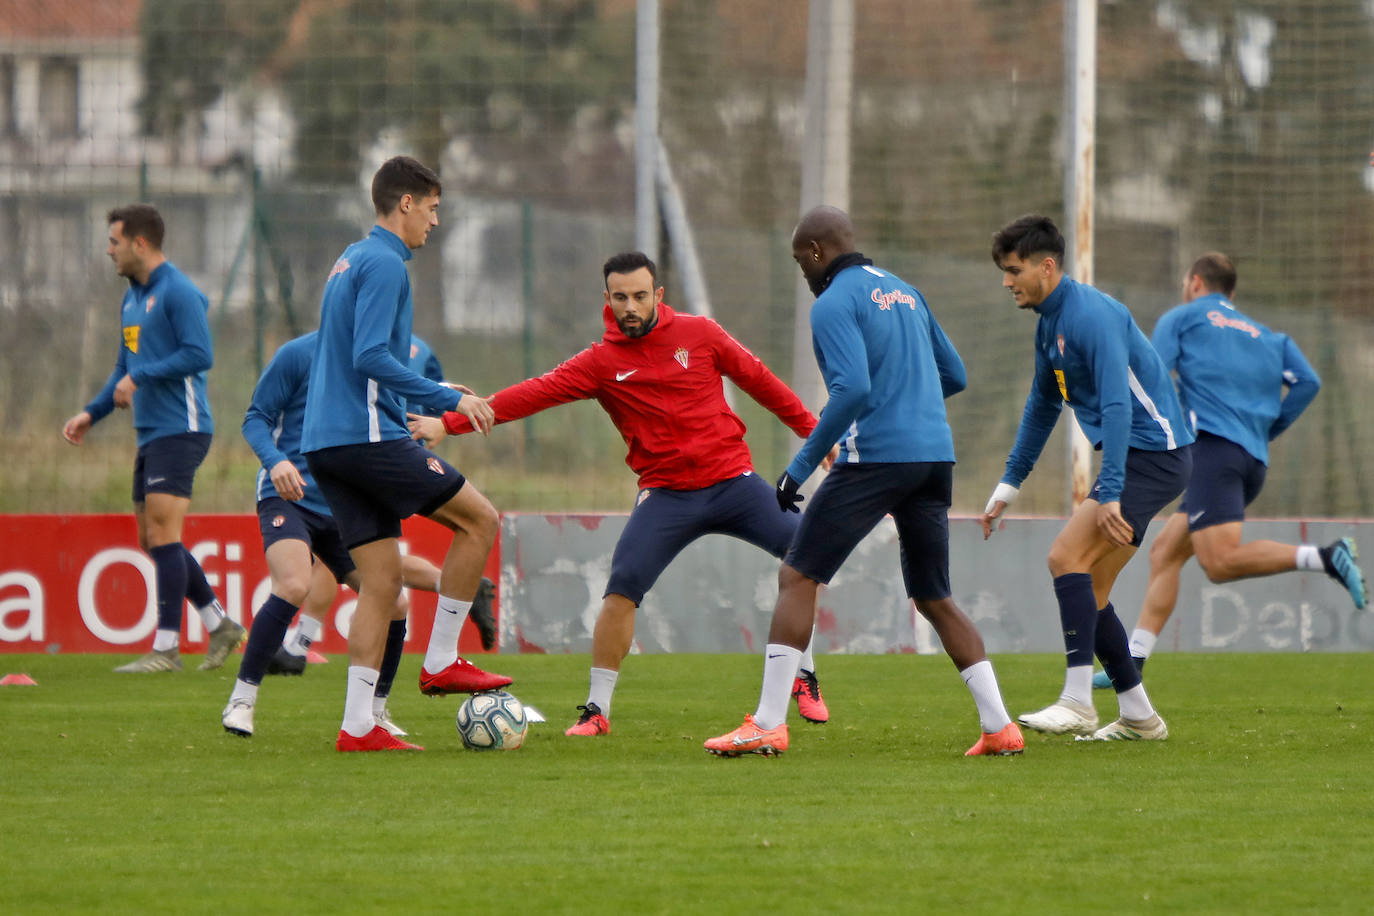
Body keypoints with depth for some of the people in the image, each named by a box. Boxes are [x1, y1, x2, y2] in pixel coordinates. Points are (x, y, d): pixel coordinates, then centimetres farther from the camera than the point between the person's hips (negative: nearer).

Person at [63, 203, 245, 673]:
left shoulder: (179, 293, -11)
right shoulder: (132, 298, 18)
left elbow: (200, 355, -20)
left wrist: (139, 377, -17)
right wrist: (92, 413, 16)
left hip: (180, 428, -10)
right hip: (150, 433, 10)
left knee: (163, 532, -13)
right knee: (152, 540, 9)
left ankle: (167, 647, -12)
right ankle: (220, 625, 17)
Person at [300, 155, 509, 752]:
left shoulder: (350, 261, 21)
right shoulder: (384, 264, -10)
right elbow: (372, 357, -20)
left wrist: (405, 420, 29)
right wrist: (449, 400, -16)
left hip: (326, 443, 9)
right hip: (367, 435, -9)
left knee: (381, 580, 6)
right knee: (479, 519, -1)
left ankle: (358, 725, 0)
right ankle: (441, 661, 1)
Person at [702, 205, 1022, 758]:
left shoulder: (835, 303, -6)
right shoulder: (902, 291, 18)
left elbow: (852, 390, -19)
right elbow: (954, 375, 23)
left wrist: (801, 465, -16)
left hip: (876, 458, -7)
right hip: (935, 457, 7)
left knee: (797, 577, -1)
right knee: (934, 598, 15)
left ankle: (768, 726, -8)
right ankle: (999, 727, 7)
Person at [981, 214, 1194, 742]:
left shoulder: (1091, 316, -19)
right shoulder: (1049, 323, 13)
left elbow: (1117, 406, -28)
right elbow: (1042, 406, 27)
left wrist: (1109, 494, -34)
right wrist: (1008, 487, 27)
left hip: (1154, 454, -10)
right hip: (1135, 459, 10)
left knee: (1066, 556, -20)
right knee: (1087, 587, 8)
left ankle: (1077, 704, -23)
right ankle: (1139, 717, 14)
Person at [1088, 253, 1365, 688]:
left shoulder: (1181, 318, 14)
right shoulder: (1265, 336, 26)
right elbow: (1307, 382, 12)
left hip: (1213, 445, -7)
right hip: (1255, 460, 7)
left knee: (1220, 562, -20)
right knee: (1164, 552, 12)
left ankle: (1326, 557, -33)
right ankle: (1132, 663, 6)